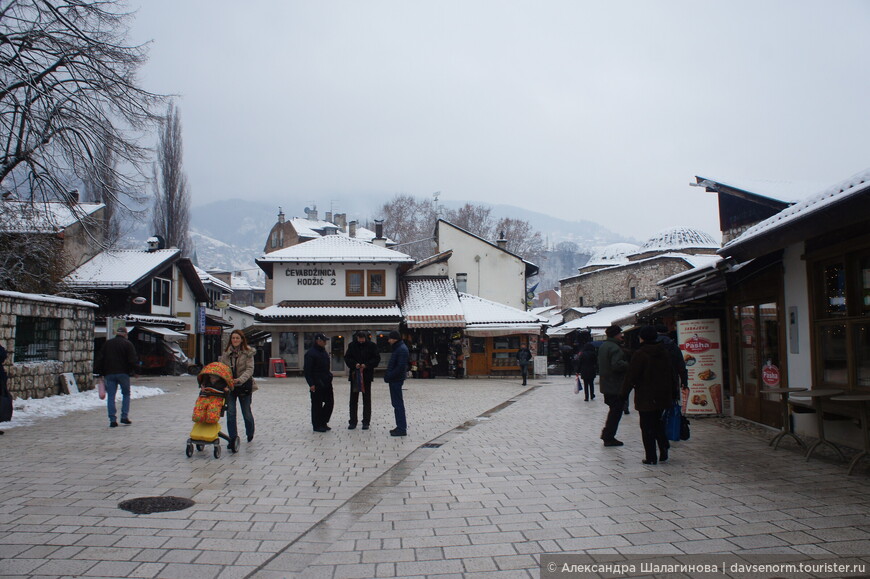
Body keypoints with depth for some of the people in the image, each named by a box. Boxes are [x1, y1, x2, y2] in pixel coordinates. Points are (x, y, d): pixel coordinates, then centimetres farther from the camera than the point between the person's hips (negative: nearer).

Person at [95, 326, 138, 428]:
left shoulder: (107, 343, 12)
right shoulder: (127, 344, 0)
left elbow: (100, 358, 10)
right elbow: (133, 360, -8)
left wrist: (100, 372, 14)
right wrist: (132, 370, 3)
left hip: (109, 374, 3)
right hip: (123, 373, -3)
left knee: (110, 396, 4)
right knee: (126, 394, 11)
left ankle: (112, 420, -1)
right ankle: (124, 417, 3)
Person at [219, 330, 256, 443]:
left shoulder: (248, 352, -6)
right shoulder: (226, 353, 6)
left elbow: (249, 369, -14)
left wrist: (240, 380, -29)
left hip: (244, 386, -3)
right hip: (229, 386, 3)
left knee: (246, 412, 9)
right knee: (230, 412, -5)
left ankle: (250, 433, 34)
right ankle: (233, 437, 3)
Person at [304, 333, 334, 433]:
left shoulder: (323, 351, 15)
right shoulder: (311, 353, -13)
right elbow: (307, 370, -16)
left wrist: (329, 377, 19)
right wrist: (311, 384, -20)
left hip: (326, 383, 9)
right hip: (317, 385, -9)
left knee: (330, 402, 10)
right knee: (317, 405, 0)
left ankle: (323, 422, 22)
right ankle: (317, 425, 9)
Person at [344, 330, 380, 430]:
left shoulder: (372, 345, -3)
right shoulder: (352, 345, 2)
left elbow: (377, 358, -3)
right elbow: (347, 358, 3)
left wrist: (366, 365, -17)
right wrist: (354, 364, -15)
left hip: (367, 375, -1)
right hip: (354, 375, 1)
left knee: (367, 399, 5)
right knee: (353, 399, 6)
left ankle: (366, 422, 12)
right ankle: (353, 421, 14)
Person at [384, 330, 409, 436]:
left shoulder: (402, 349, -16)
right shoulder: (398, 348, 16)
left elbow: (401, 367, -23)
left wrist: (389, 376, -18)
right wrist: (388, 375, 11)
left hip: (396, 380, -10)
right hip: (395, 380, 10)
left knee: (398, 404, -7)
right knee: (397, 403, 14)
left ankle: (402, 429, -3)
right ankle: (401, 426, 22)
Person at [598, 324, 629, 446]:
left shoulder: (603, 346, 13)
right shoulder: (615, 348, -19)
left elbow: (600, 363, 22)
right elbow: (617, 364, -32)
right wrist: (629, 365, -18)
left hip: (606, 385, 10)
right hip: (616, 386, -10)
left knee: (613, 410, 19)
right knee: (616, 412, -1)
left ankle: (607, 435, 23)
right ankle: (609, 437, 3)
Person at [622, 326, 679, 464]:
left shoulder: (640, 354, -13)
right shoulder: (664, 352, 6)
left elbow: (631, 376, -13)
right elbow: (673, 374, 13)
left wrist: (625, 391, -4)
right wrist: (674, 392, 21)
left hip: (645, 398, -6)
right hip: (663, 396, 6)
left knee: (647, 427, 1)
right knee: (659, 425, 19)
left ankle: (651, 457, 2)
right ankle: (663, 452, 12)